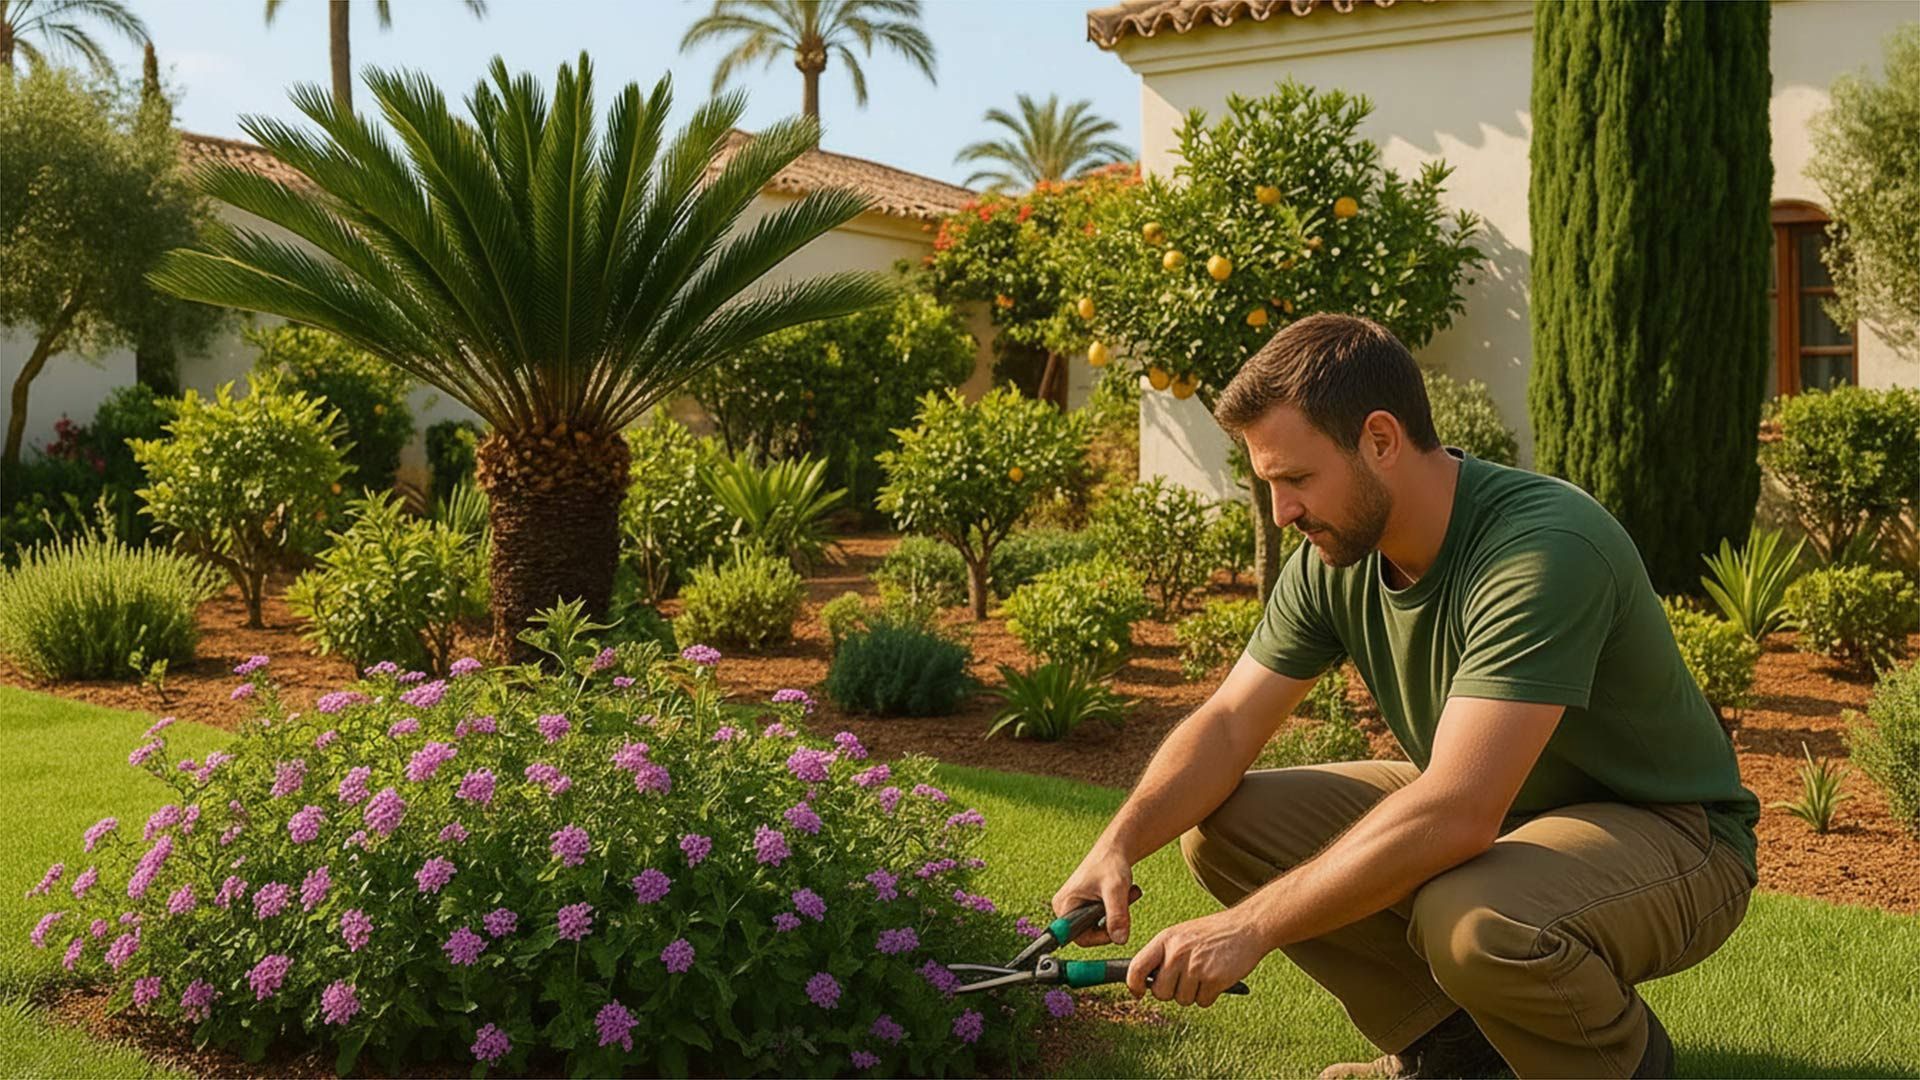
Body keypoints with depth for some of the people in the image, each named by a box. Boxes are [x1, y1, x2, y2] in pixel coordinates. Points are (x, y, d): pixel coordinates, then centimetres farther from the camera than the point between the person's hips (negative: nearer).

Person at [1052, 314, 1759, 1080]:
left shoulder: (1545, 550, -32)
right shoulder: (1336, 557, -7)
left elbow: (1453, 815, -38)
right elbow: (1227, 724, -2)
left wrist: (1250, 927, -35)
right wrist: (1119, 845, -21)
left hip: (1667, 834, -7)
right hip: (1494, 810, 7)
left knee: (1471, 922, -39)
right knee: (1223, 829, -7)